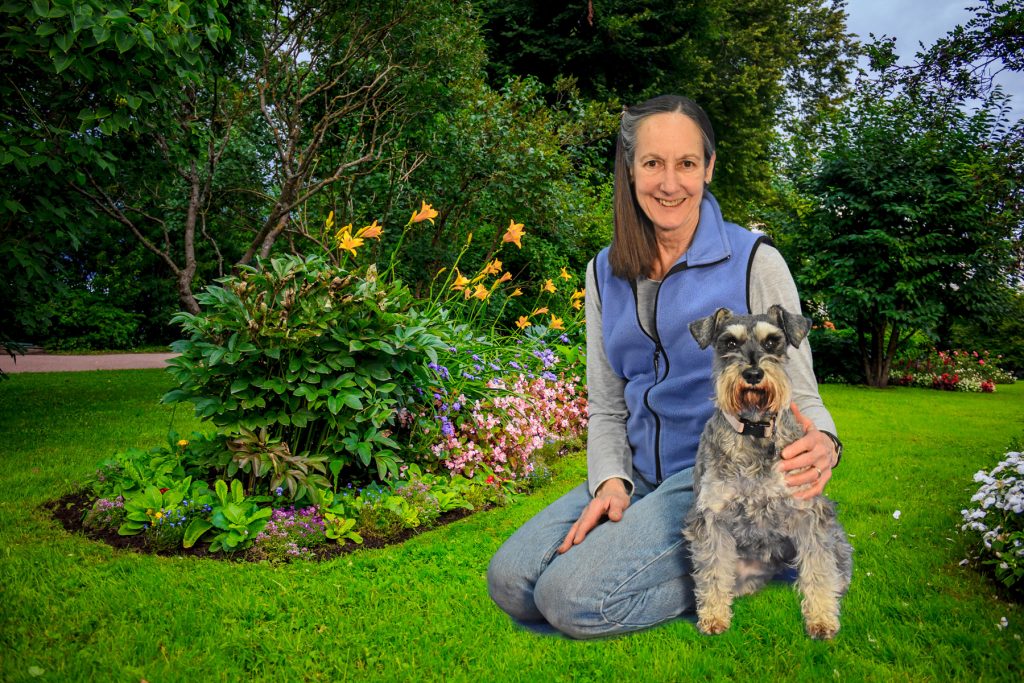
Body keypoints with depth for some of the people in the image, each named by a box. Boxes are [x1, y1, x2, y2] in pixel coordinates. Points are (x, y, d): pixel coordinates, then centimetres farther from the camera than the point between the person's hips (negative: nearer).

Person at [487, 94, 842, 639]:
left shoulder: (754, 262, -6)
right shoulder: (605, 272, 8)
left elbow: (798, 391, -3)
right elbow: (606, 407, 9)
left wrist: (824, 444, -27)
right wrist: (611, 481, -9)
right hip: (640, 476, 5)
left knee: (574, 597, -22)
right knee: (508, 580, -13)